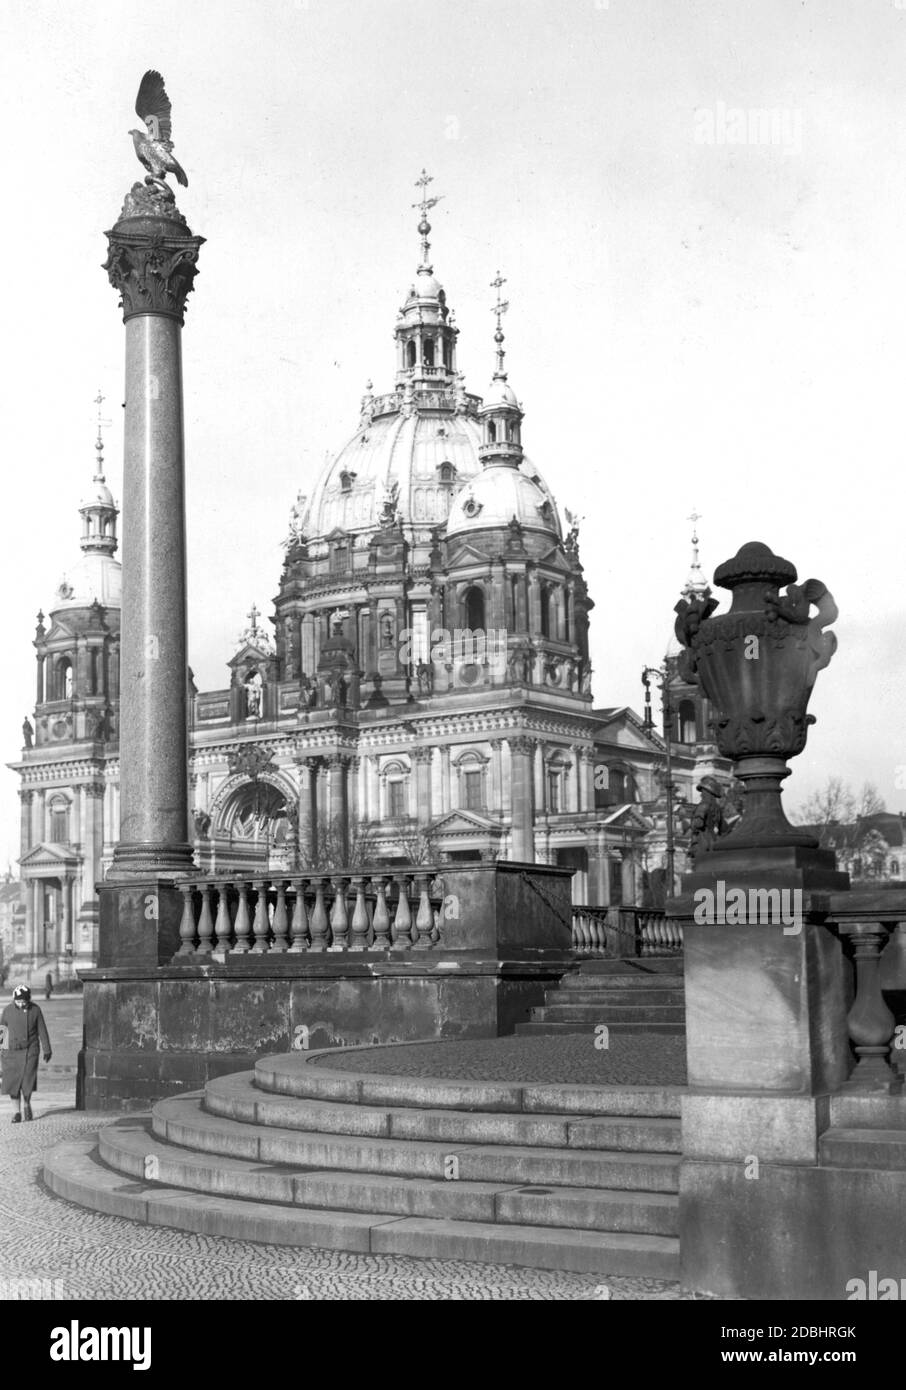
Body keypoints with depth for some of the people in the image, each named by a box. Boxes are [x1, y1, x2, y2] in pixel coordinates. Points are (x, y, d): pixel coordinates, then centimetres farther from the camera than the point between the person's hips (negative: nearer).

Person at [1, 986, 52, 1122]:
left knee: (27, 1080, -8)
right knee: (13, 1082, -4)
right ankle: (17, 1112, 7)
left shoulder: (35, 1010, -6)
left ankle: (27, 1104, 19)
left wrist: (47, 1050, 4)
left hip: (29, 1050, -1)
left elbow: (42, 1030, 1)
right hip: (11, 1051, 1)